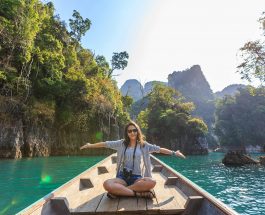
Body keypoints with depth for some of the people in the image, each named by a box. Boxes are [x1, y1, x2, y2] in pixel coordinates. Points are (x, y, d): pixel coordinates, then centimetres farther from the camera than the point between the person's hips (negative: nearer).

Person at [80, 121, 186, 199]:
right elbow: (105, 144, 9)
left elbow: (159, 149, 6)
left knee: (152, 182, -33)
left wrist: (174, 153, 3)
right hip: (122, 177, 0)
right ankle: (139, 193, -25)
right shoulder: (122, 143, 5)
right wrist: (90, 145, 15)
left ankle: (118, 191, -22)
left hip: (137, 177, 1)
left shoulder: (143, 145, 5)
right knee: (107, 184, -32)